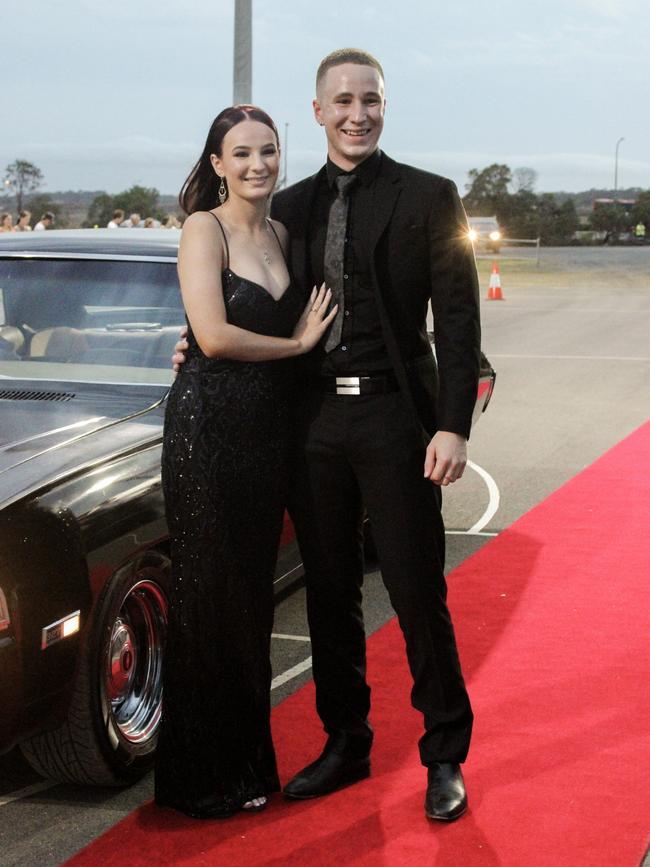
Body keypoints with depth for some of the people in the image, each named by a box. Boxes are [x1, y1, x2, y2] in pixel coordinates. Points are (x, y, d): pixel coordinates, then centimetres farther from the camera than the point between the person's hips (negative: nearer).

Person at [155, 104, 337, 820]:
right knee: (209, 595, 0)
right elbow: (214, 335, -19)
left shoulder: (280, 232, 12)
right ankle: (204, 777, 12)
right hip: (208, 427, -7)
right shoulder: (204, 229, -9)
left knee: (253, 593, 12)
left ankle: (247, 756, 25)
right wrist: (297, 343, -8)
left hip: (268, 427, 7)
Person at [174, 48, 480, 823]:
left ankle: (444, 756, 16)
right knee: (329, 594, 12)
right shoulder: (289, 207, 10)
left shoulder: (429, 197, -2)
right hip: (314, 419, 4)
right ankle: (345, 745, 26)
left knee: (418, 596, 2)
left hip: (395, 418, -4)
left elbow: (458, 321, -5)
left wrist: (452, 428, -13)